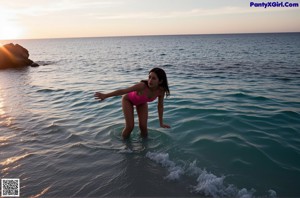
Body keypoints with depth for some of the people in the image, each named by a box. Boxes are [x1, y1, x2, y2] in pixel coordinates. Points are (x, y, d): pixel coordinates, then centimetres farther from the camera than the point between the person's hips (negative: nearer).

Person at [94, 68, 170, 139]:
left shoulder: (161, 91, -28)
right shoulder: (143, 86, -43)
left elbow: (160, 106, -12)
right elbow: (123, 91, -38)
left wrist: (161, 123, -4)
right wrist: (105, 95, -35)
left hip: (142, 102, 4)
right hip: (128, 100, -3)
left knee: (143, 126, -3)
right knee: (130, 126, -10)